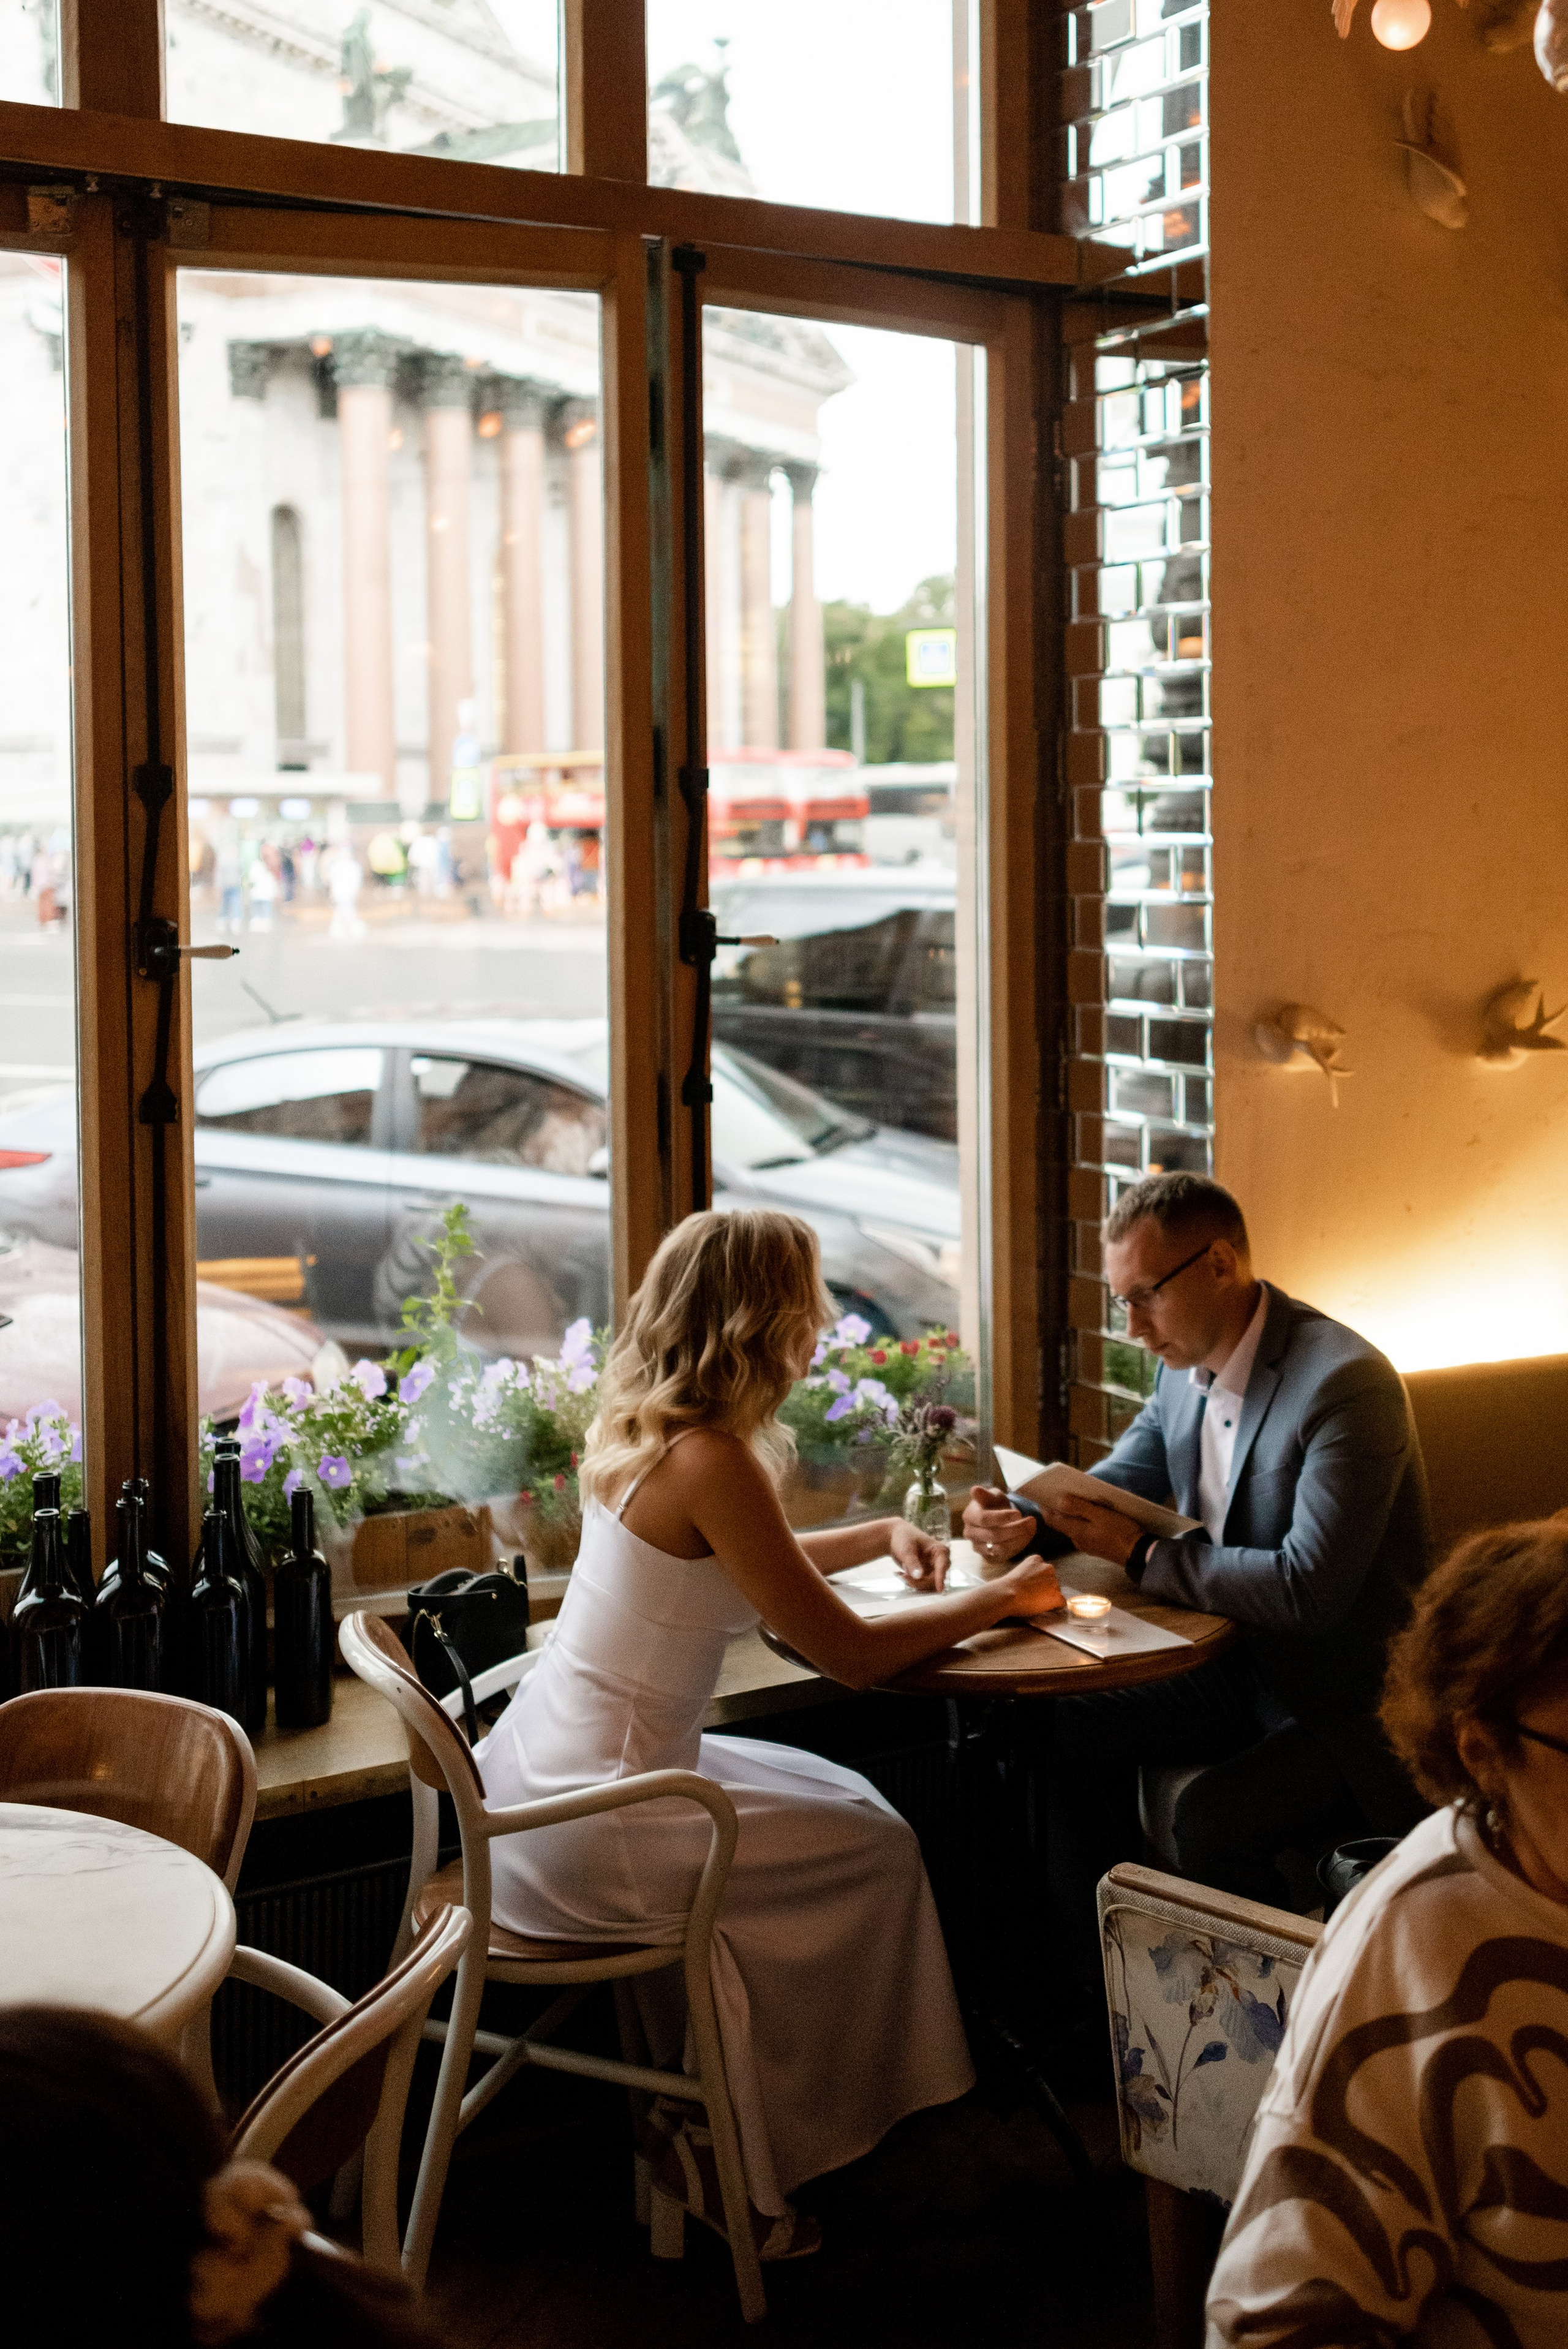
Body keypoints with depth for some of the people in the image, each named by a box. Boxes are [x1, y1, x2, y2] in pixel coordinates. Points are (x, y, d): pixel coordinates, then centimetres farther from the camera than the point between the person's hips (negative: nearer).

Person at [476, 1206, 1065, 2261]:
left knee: (839, 1797, 21)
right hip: (587, 1828, -9)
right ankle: (734, 2155, 18)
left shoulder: (646, 1431, 6)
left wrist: (882, 1533, 16)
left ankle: (711, 2109, 26)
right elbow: (853, 1654, -17)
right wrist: (1002, 1597, -4)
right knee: (876, 1851, 6)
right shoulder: (710, 1460, -22)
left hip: (547, 1768, 9)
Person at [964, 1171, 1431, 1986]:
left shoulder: (1346, 1383, -25)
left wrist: (1142, 1555, -22)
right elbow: (1123, 1483, 15)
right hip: (1242, 1666, 9)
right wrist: (1026, 1521, -6)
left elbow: (1309, 1589, -30)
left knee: (1211, 1819, -27)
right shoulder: (1186, 1363, 1)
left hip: (1353, 1704, -9)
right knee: (1069, 1730, 3)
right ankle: (1098, 1988, 15)